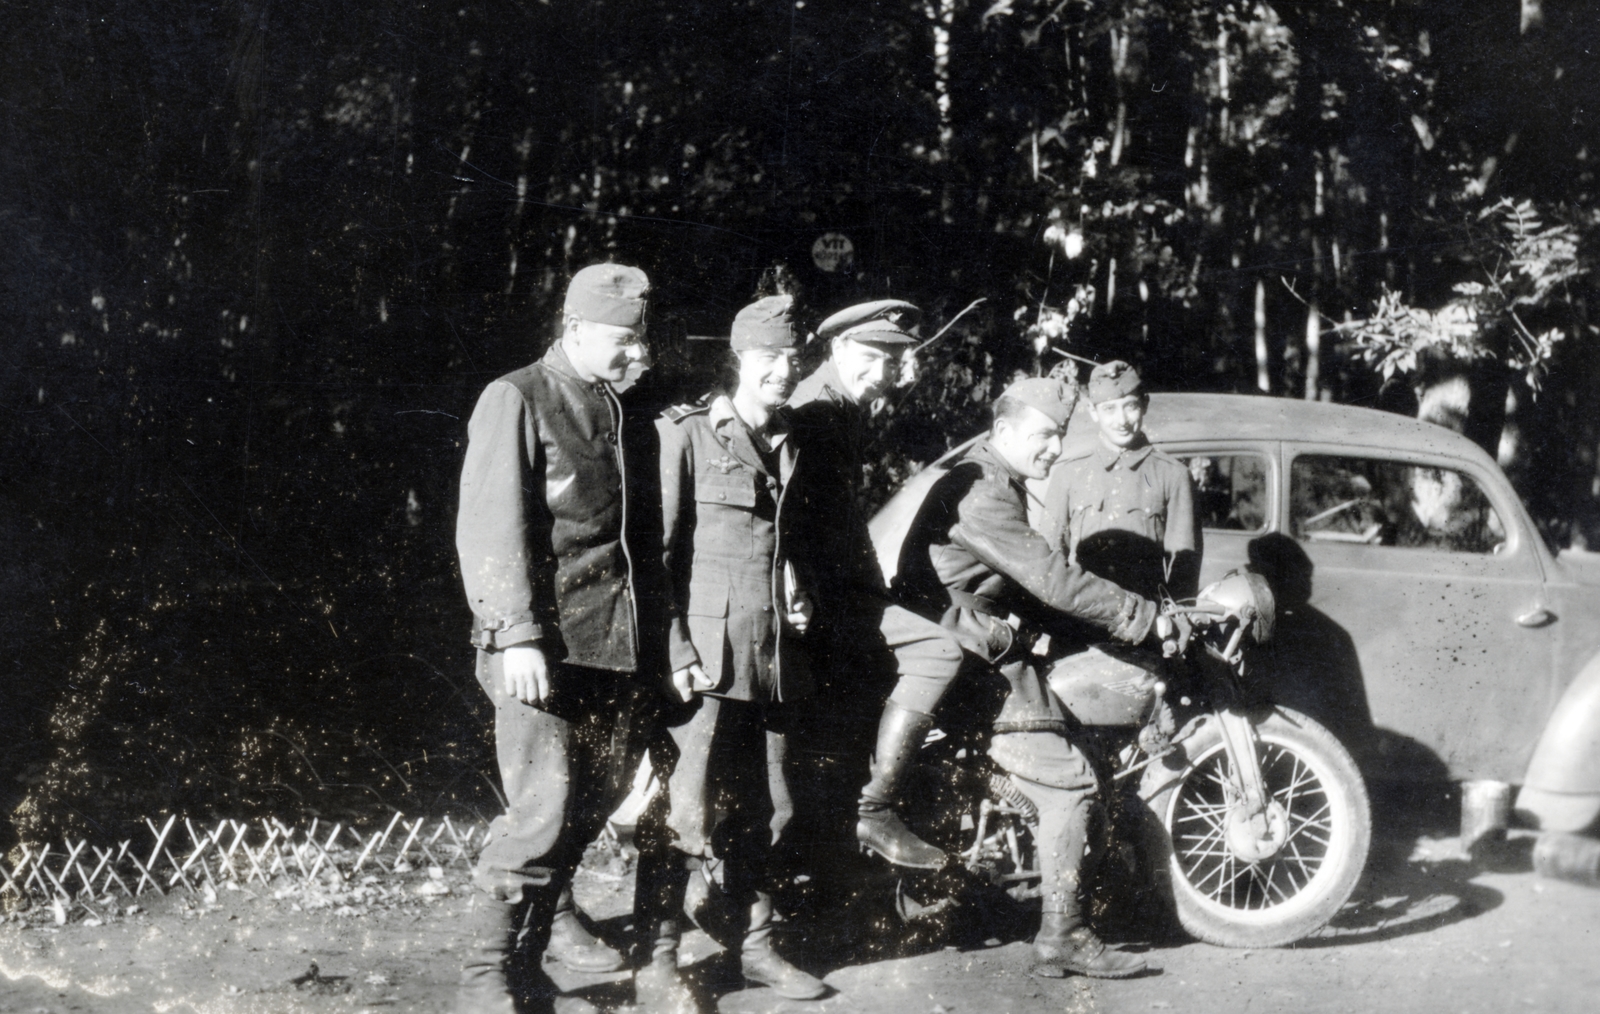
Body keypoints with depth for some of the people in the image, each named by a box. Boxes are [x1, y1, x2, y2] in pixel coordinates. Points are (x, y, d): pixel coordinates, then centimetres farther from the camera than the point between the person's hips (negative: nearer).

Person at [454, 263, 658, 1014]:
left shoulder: (619, 412, 17)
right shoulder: (516, 400, -3)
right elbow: (492, 527, -11)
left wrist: (646, 637, 14)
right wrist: (516, 635, -19)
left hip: (614, 644, 7)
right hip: (544, 646, -7)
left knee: (588, 811, 8)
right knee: (543, 806, -12)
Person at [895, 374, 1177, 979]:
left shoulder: (1000, 487, 19)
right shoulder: (980, 492, -17)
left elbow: (1036, 580, 23)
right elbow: (1052, 580, -24)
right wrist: (1146, 619, -20)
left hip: (987, 651, 11)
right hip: (974, 663, -11)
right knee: (1068, 783, -14)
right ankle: (1061, 936, -11)